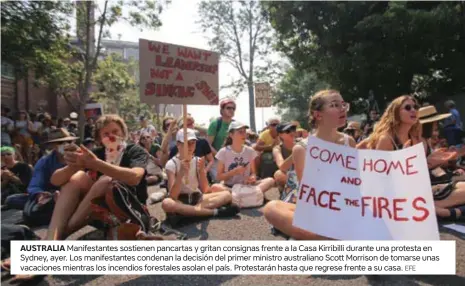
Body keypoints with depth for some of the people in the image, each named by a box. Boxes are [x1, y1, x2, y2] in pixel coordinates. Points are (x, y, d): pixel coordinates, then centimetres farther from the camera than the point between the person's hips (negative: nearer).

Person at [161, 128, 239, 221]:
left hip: (197, 198, 4)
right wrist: (181, 172, -31)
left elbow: (205, 190, -7)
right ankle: (215, 212, -34)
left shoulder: (198, 161, 1)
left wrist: (201, 170, -21)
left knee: (227, 195, -15)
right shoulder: (171, 164, -10)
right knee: (166, 203, -39)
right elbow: (173, 196, -20)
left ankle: (184, 212, -27)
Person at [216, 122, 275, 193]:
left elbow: (253, 172, 9)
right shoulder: (223, 152, -4)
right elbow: (219, 177, -2)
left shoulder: (250, 151, 4)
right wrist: (234, 172, -17)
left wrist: (253, 177, -14)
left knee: (270, 180, -21)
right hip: (229, 187, -2)